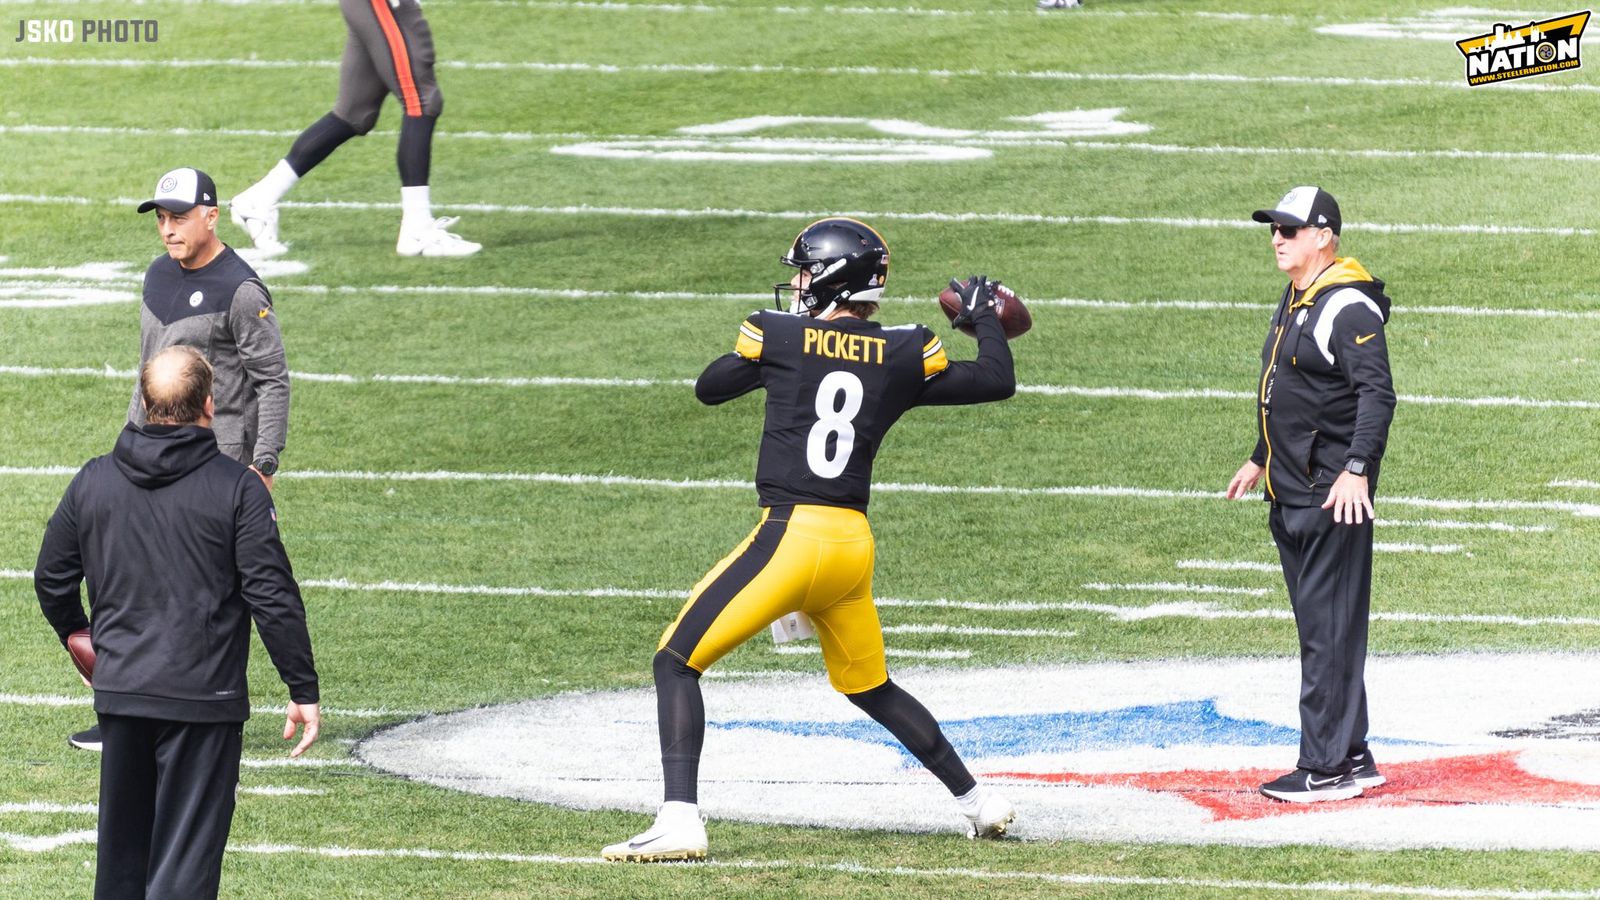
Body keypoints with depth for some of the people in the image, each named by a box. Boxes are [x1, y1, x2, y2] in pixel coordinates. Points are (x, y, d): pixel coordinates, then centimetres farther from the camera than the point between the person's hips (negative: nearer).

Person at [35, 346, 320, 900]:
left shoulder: (93, 481, 4)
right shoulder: (238, 489, -10)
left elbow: (51, 579, 13)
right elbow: (273, 597, -11)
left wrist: (75, 631, 33)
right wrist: (304, 691, -5)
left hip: (118, 690, 4)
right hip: (204, 698, -4)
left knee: (121, 840, 18)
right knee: (186, 853, -2)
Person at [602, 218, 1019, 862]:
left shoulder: (777, 336, 0)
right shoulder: (904, 355, 6)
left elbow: (709, 388, 17)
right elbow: (998, 382, 13)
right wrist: (985, 320, 31)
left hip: (791, 535, -5)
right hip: (855, 545, 5)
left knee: (676, 663, 0)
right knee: (870, 687, 27)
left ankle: (679, 821, -16)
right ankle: (977, 801, 32)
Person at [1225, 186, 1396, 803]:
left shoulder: (1349, 307, -14)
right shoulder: (1294, 302, 17)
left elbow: (1377, 393, -23)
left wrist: (1355, 469, -32)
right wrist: (1260, 460, 35)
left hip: (1334, 498, -10)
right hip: (1290, 496, 10)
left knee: (1330, 633, -9)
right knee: (1318, 630, 13)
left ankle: (1327, 769, -8)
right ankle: (1353, 758, 19)